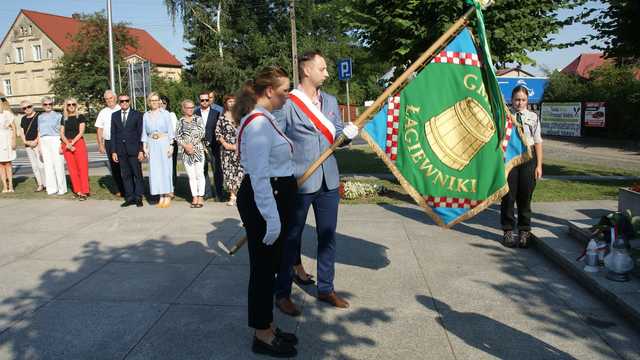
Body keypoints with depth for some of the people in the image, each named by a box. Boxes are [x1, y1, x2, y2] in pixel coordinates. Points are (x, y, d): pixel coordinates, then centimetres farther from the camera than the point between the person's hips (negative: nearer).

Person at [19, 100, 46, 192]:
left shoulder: (38, 116, -5)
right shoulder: (23, 119, 14)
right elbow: (22, 132, 15)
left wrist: (36, 141, -15)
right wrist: (25, 141, -1)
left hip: (38, 144, -6)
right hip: (28, 145, 6)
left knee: (41, 165, -10)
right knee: (34, 166, 8)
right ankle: (40, 185, 15)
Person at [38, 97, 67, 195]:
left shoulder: (58, 116, 1)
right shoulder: (40, 117, 14)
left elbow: (62, 132, -3)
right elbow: (39, 132, 17)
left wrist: (61, 145, -11)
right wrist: (40, 146, 11)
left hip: (55, 140, -4)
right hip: (44, 142, 5)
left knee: (58, 165, -5)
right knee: (48, 165, 5)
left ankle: (61, 188, 3)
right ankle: (51, 188, 11)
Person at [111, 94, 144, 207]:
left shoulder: (137, 115, 2)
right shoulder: (114, 115, 11)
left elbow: (140, 133, -1)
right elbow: (113, 134, 9)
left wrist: (141, 150, -7)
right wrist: (113, 151, 3)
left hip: (134, 149, -3)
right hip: (121, 150, 3)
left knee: (137, 174, 0)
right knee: (125, 175, 6)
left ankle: (138, 198, 7)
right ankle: (129, 197, 12)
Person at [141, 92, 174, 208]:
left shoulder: (165, 113, 1)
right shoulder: (146, 115, 9)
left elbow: (170, 131, -1)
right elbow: (144, 133, 11)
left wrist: (171, 146, -7)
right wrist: (144, 148, 4)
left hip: (164, 143, -3)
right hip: (152, 145, 3)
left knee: (166, 169, -2)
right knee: (155, 170, 3)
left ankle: (168, 197, 7)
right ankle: (161, 197, 10)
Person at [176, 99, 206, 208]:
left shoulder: (198, 119, 5)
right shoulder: (180, 121, 8)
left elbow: (201, 133, -5)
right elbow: (177, 137, 3)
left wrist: (192, 144, -10)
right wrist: (185, 146, -11)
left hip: (198, 149, -1)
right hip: (186, 151, 2)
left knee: (199, 174, -3)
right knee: (191, 175, 4)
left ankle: (200, 197, 1)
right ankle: (194, 197, 9)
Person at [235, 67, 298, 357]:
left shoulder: (264, 119, 14)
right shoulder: (258, 123, -20)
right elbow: (259, 176, -25)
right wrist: (271, 217, -25)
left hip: (273, 197, 11)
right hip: (263, 201, -11)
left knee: (269, 265, 17)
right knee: (263, 266, 1)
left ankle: (266, 325, 31)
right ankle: (262, 336, 16)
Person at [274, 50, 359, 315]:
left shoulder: (330, 101, 10)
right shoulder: (286, 103, -10)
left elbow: (337, 136, 13)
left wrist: (348, 133, -10)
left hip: (329, 182, 6)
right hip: (298, 183, -6)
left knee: (328, 237, 14)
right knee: (291, 239, 7)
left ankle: (325, 289, 30)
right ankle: (282, 294, 21)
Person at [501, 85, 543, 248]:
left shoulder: (533, 117, 7)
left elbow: (538, 142, 7)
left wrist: (539, 165, 3)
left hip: (528, 157, 2)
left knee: (525, 196, 9)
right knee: (508, 195, 4)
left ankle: (524, 232, 21)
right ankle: (508, 231, 16)